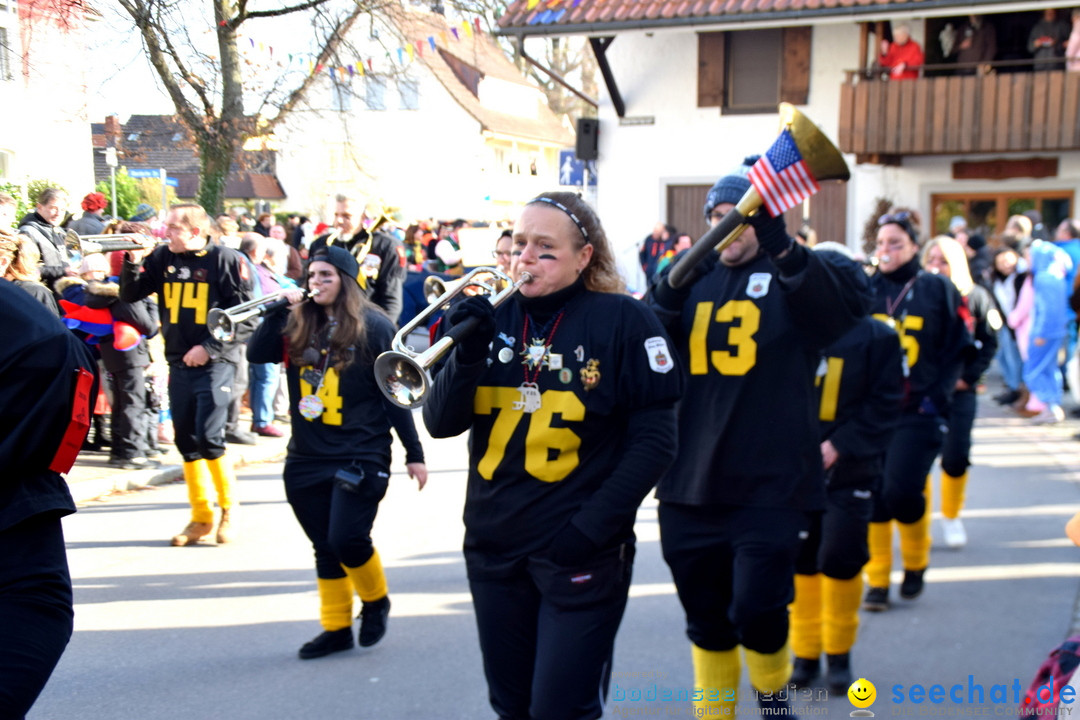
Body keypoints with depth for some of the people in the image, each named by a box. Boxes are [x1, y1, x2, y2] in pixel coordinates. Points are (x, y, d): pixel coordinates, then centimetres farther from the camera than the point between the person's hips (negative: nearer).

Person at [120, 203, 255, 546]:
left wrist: (209, 348, -15)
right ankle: (201, 517, 21)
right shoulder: (162, 258, 6)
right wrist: (133, 261, -9)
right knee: (186, 441, 9)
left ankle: (229, 509, 10)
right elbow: (130, 295, 6)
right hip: (179, 364, 5)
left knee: (209, 437, -11)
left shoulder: (226, 260, -8)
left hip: (214, 363, -5)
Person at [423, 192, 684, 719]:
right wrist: (467, 353, -18)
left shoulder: (623, 321, -9)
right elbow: (441, 424, -1)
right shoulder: (493, 319, 3)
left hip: (580, 552, -5)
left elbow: (654, 440, -10)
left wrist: (592, 527, -16)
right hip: (492, 548, 5)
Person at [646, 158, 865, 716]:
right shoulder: (692, 278, 11)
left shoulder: (794, 278, -1)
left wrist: (781, 247, -36)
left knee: (755, 611, -6)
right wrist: (666, 297, -17)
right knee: (706, 622, 13)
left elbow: (846, 310, -22)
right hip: (689, 483, 4)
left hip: (769, 486, -4)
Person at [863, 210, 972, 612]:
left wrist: (937, 398, -6)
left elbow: (957, 351, 4)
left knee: (902, 492, -10)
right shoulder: (865, 289, 6)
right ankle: (877, 580, 17)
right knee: (873, 494, 3)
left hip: (917, 413, -2)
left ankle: (916, 563, 18)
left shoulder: (938, 290, 2)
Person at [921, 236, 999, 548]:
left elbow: (989, 343, 3)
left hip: (959, 391, 0)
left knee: (956, 458, -1)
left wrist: (968, 377, -6)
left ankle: (951, 517, 25)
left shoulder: (975, 297, 0)